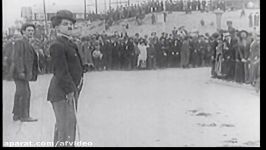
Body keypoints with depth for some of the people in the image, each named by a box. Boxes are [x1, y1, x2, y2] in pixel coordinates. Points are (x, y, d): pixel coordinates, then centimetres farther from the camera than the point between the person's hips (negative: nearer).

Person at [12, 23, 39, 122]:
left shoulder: (26, 44, 22)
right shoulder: (19, 42, -7)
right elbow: (17, 58, -17)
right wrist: (21, 72, -25)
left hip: (24, 74, 10)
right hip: (20, 73, -10)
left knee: (20, 93, 10)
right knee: (24, 93, -12)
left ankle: (16, 115, 14)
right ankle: (24, 116, -13)